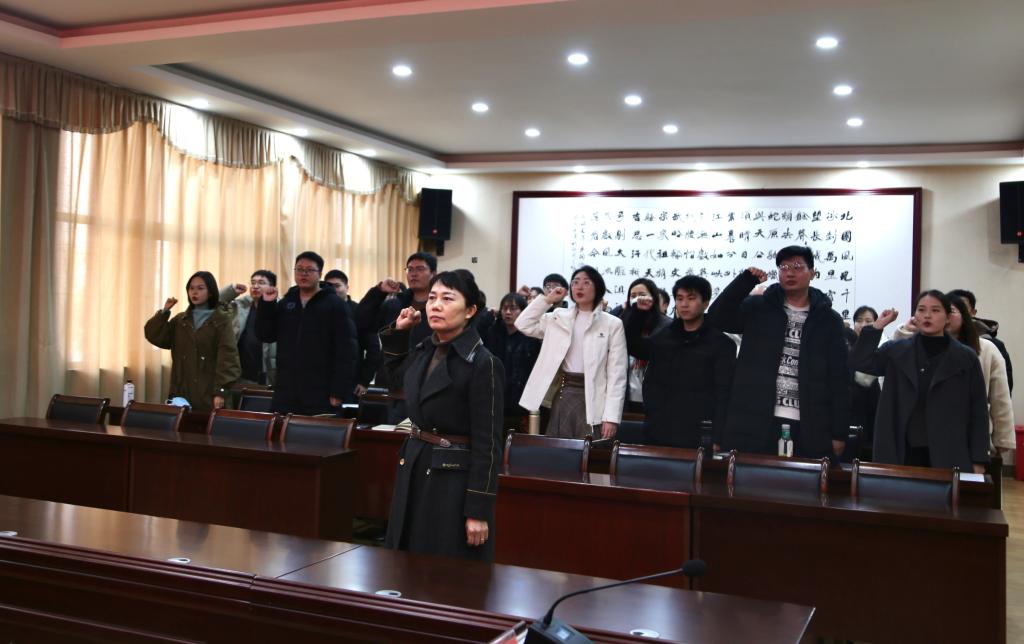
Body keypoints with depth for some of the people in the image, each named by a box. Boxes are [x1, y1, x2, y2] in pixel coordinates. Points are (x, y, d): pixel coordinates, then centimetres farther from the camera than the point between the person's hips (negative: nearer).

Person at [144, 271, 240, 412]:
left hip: (208, 393, -4)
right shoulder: (181, 320, 14)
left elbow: (227, 356, -9)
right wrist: (164, 312, -5)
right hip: (181, 391, 4)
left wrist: (220, 391, -16)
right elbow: (155, 336, 6)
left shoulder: (222, 320, -1)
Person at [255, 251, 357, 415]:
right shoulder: (286, 302, 14)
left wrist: (339, 391, -15)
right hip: (286, 392, 5)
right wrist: (267, 304, -2)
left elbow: (345, 350, -9)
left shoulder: (334, 304, -4)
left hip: (321, 395, -5)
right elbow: (265, 335, 11)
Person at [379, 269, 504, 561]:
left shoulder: (483, 364, -16)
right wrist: (397, 332, 13)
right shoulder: (423, 352, 5)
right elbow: (394, 377, 28)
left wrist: (478, 511, -17)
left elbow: (487, 445, -16)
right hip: (414, 471, 7)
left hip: (455, 479, -7)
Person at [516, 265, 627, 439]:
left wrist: (611, 416, -11)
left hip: (592, 398, -3)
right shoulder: (558, 317, 10)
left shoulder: (612, 324, -1)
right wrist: (547, 299, 5)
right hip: (563, 393, 3)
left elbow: (617, 374, -4)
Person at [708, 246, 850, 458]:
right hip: (755, 423, 0)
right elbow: (716, 318, -3)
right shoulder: (758, 308, 9)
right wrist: (746, 280, -10)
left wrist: (839, 433, 0)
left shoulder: (828, 320, 8)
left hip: (808, 429, 0)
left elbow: (839, 379, 5)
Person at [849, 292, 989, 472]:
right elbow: (859, 362, -5)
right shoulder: (896, 351, 8)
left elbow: (978, 411, 3)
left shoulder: (966, 357, 4)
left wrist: (978, 461, -3)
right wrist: (878, 325, -7)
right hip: (903, 453, 1)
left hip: (948, 456, -1)